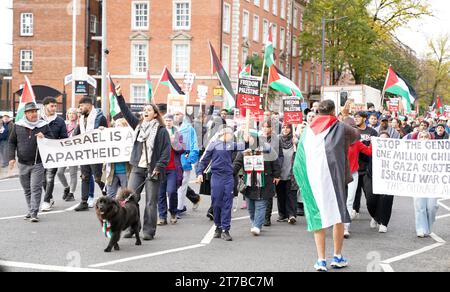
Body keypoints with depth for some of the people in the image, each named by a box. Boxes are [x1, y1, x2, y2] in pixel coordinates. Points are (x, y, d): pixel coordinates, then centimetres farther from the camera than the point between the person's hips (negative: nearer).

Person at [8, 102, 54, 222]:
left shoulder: (44, 126, 1)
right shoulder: (18, 126, 4)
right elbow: (12, 142, 11)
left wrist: (44, 138, -16)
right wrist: (11, 157, 1)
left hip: (37, 164, -3)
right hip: (23, 163, 3)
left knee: (36, 188, -10)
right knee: (27, 189, 12)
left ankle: (34, 213, -11)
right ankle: (31, 210, 25)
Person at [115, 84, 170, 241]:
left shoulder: (161, 130, -3)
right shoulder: (139, 125, 13)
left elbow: (166, 151, -7)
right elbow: (126, 113, 7)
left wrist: (158, 168, -15)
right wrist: (119, 96, -1)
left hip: (153, 170, -5)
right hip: (137, 168, 5)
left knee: (151, 202, 0)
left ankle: (149, 231, 7)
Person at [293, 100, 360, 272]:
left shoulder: (308, 130, 6)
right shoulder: (340, 128, 1)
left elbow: (300, 160, 9)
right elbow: (356, 135, 22)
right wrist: (346, 116, 33)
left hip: (312, 178, 2)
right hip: (333, 176, -2)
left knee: (318, 216, 7)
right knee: (338, 215, 10)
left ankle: (321, 259, 2)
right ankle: (337, 257, 15)